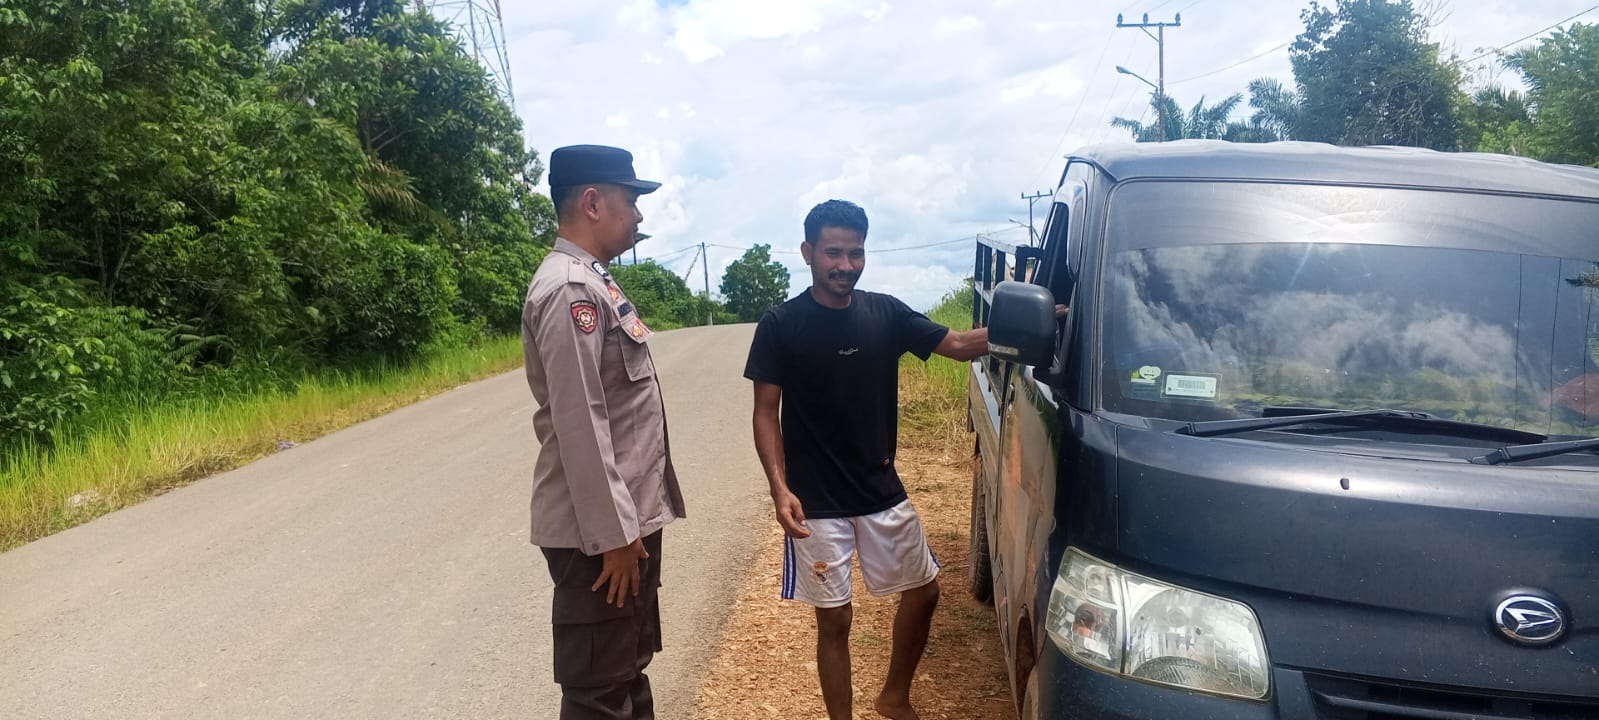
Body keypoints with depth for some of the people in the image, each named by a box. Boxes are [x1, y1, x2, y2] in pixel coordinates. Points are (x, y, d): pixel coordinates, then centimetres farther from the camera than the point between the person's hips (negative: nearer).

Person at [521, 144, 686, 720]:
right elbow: (579, 423, -24)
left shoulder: (594, 282, 13)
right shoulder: (570, 290, -19)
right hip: (601, 528, -10)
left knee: (628, 669, 23)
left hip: (629, 516, 10)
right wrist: (612, 533, -22)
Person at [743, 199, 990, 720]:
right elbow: (766, 413, -8)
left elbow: (958, 345, 0)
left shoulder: (885, 313, 0)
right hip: (816, 502, -4)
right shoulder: (781, 325, -9)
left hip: (883, 491, 5)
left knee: (923, 590, 16)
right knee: (834, 619, 4)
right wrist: (780, 487, -20)